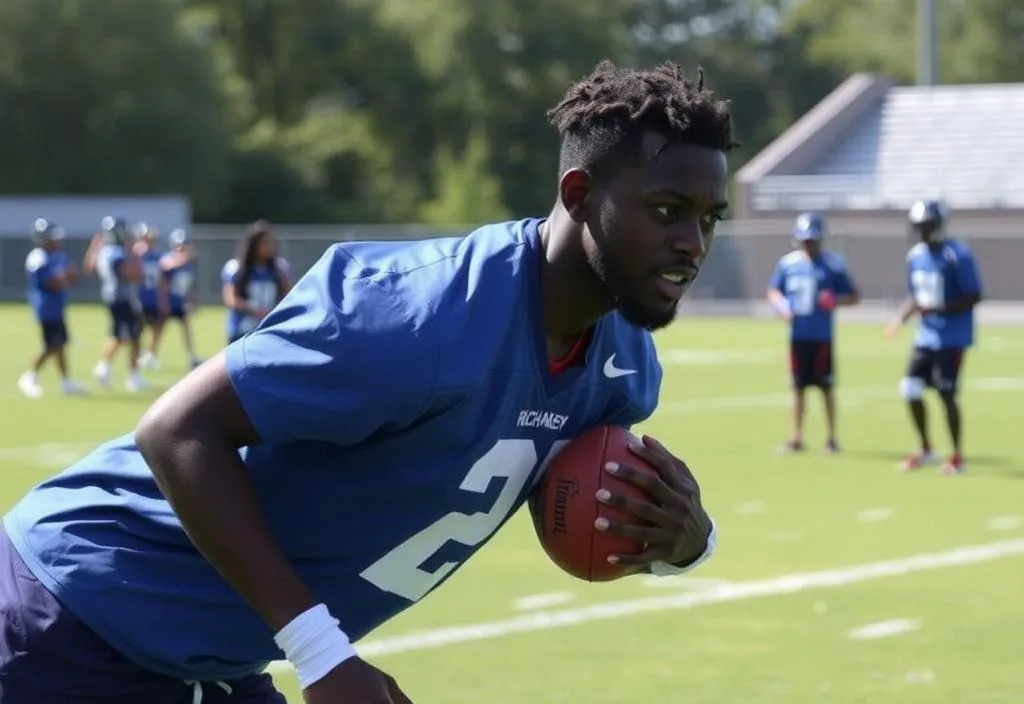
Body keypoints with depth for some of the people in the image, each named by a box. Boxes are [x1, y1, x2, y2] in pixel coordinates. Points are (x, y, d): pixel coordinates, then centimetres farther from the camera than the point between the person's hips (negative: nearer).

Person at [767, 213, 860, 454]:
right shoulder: (788, 263, 6)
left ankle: (831, 438, 11)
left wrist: (836, 301, -18)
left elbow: (854, 296, 1)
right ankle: (796, 438, 15)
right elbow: (773, 291, 16)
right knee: (798, 386, 8)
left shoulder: (833, 264, -4)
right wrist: (781, 306, -5)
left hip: (822, 336, -3)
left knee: (826, 387, 2)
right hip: (797, 335, 3)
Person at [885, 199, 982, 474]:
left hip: (951, 337, -7)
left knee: (946, 394, -4)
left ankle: (957, 456, 11)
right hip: (925, 335, 7)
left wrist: (939, 309, -24)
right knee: (911, 389, 3)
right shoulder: (916, 256, 6)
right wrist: (900, 319, 0)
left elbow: (974, 297, -16)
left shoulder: (958, 256, -16)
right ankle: (925, 449, 20)